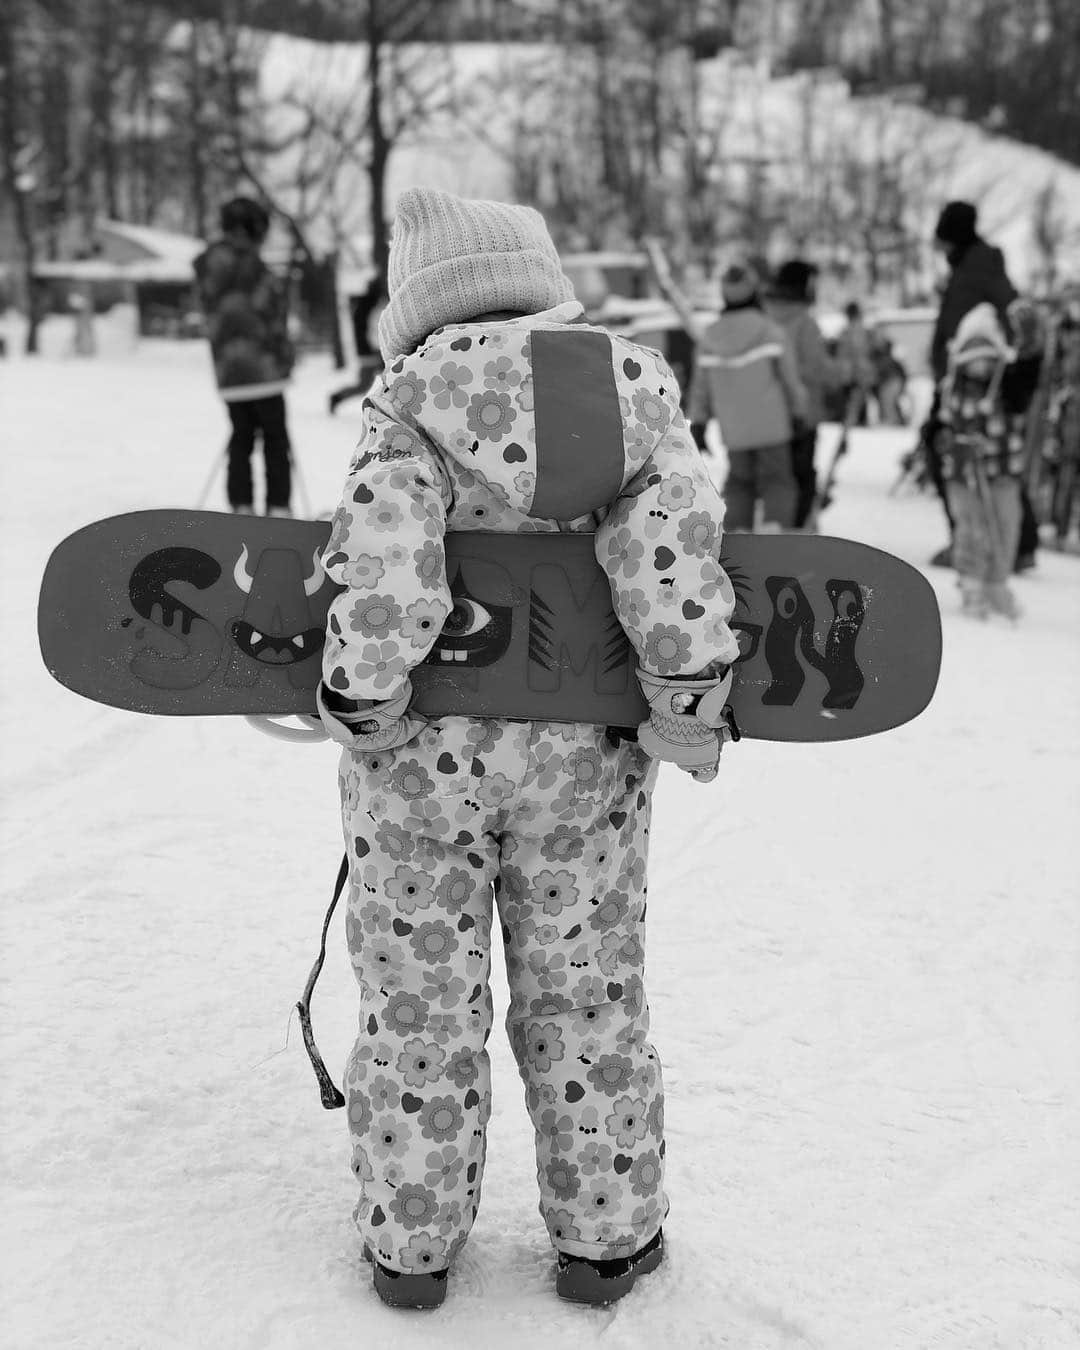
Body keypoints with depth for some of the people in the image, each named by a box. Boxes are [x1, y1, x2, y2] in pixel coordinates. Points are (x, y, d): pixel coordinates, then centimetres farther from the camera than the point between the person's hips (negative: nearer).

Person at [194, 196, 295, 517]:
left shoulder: (208, 269, 10)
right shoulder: (249, 265, -15)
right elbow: (270, 316, -13)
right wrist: (284, 359, -2)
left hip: (227, 372, 7)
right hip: (261, 368, -7)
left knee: (241, 437, 14)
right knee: (275, 440, 3)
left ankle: (241, 508, 10)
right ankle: (278, 508, 2)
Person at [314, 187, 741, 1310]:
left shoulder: (408, 394, -5)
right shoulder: (634, 386, 2)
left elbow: (390, 551, -19)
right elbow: (670, 537, -11)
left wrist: (359, 694, -14)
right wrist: (690, 695, -10)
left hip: (421, 754, -1)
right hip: (582, 756, 2)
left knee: (419, 998, 13)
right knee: (584, 994, 16)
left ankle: (410, 1243, 25)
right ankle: (605, 1237, 27)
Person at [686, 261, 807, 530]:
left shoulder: (710, 337, -1)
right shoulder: (769, 332, -11)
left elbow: (701, 386, 3)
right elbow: (789, 378, -5)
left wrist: (697, 426, 9)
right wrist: (799, 414, 9)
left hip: (733, 429, 3)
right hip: (771, 425, -3)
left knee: (740, 483, 16)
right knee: (776, 482, 6)